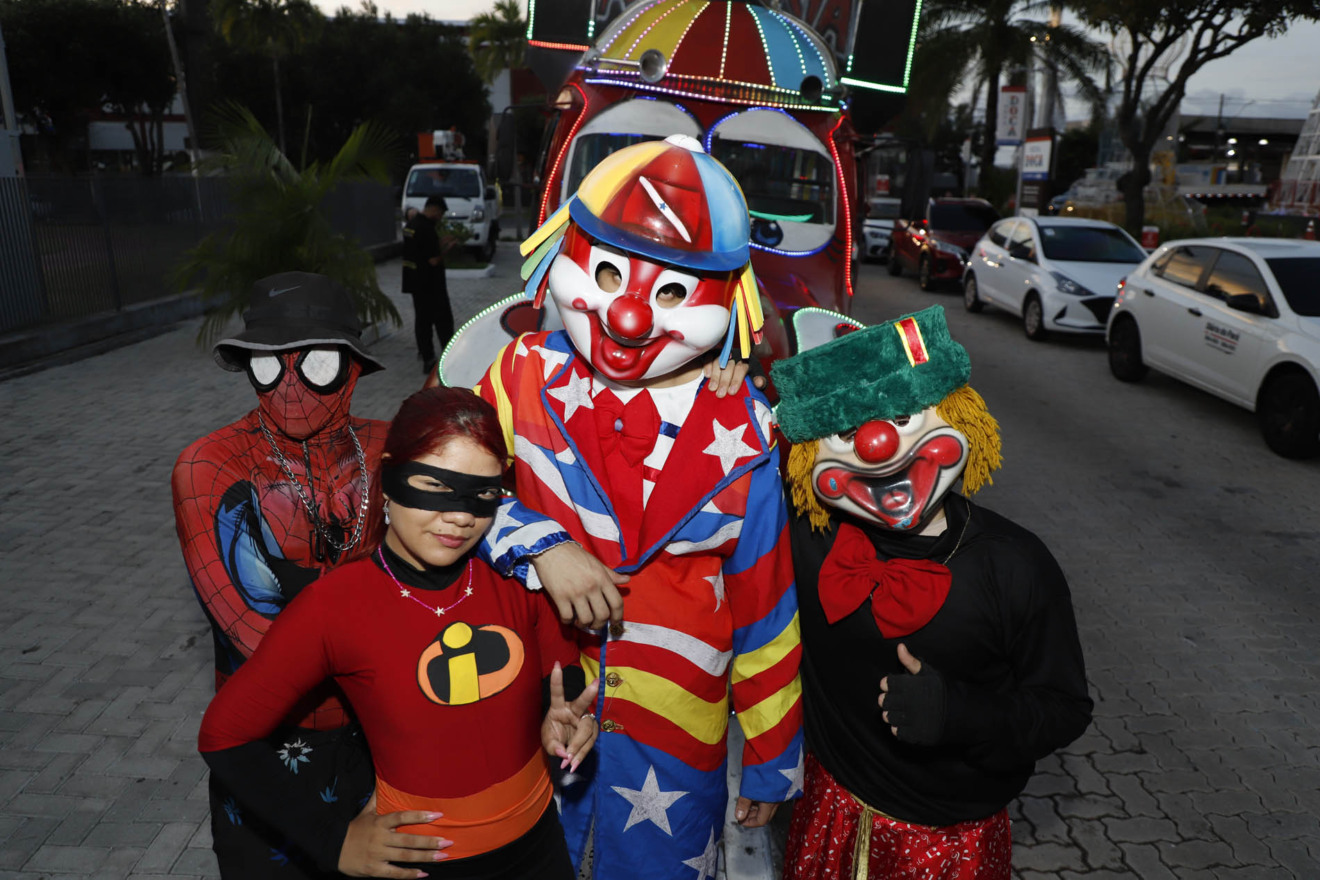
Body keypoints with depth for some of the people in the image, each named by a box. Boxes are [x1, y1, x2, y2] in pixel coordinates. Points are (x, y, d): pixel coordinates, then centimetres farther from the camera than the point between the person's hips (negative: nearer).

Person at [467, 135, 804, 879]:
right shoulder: (530, 376, -12)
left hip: (676, 733, -1)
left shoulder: (741, 439, -12)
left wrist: (773, 759, 5)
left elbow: (763, 613, -4)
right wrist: (540, 544, -21)